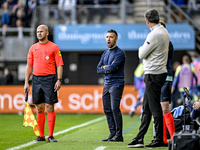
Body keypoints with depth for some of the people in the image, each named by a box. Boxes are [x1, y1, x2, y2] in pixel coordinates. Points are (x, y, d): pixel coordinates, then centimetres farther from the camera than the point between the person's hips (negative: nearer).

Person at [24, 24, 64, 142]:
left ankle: (51, 136, -1)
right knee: (39, 108, 6)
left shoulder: (54, 47, 1)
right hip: (36, 79, 4)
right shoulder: (33, 48, 12)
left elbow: (60, 65, -2)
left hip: (49, 79, -4)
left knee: (50, 108, -5)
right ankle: (41, 135, 11)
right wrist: (26, 82, 8)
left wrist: (59, 80, -13)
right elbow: (29, 66, 14)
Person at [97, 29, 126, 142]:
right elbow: (99, 69, 11)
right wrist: (108, 69, -6)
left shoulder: (120, 53, -8)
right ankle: (112, 134, 11)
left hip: (116, 84, -8)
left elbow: (113, 67, -20)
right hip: (107, 84, 8)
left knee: (115, 109, -14)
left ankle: (119, 135, -11)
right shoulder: (105, 54, 17)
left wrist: (105, 67, -1)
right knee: (107, 110, 6)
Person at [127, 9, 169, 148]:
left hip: (154, 74, -10)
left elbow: (142, 54, -14)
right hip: (160, 71, 10)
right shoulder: (164, 31, 12)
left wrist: (141, 48, 4)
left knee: (155, 108, -6)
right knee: (146, 108, 12)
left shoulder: (155, 34, -19)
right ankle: (139, 139, 17)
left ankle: (160, 140, -2)